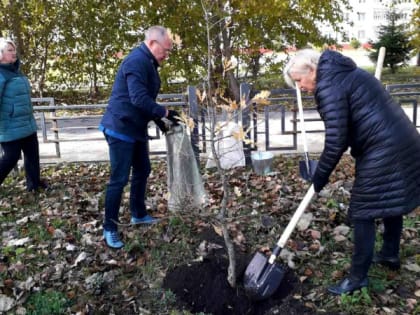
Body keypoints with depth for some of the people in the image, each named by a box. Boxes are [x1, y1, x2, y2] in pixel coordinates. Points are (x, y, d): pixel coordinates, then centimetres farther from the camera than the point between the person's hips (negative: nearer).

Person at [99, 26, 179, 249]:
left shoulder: (148, 63, 13)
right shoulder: (137, 61, -20)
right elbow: (139, 99, -29)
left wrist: (157, 120, 9)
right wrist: (165, 113, -22)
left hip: (136, 128, 10)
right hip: (121, 129, -10)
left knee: (142, 171, 18)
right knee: (119, 179, -4)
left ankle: (138, 214, 34)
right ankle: (110, 228, 8)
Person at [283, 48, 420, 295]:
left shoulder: (327, 86, -14)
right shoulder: (344, 73, 17)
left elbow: (336, 140, -18)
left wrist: (320, 176, -7)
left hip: (382, 150, -11)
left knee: (363, 212, -1)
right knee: (391, 202, 23)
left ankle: (358, 277, 9)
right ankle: (390, 255, 40)